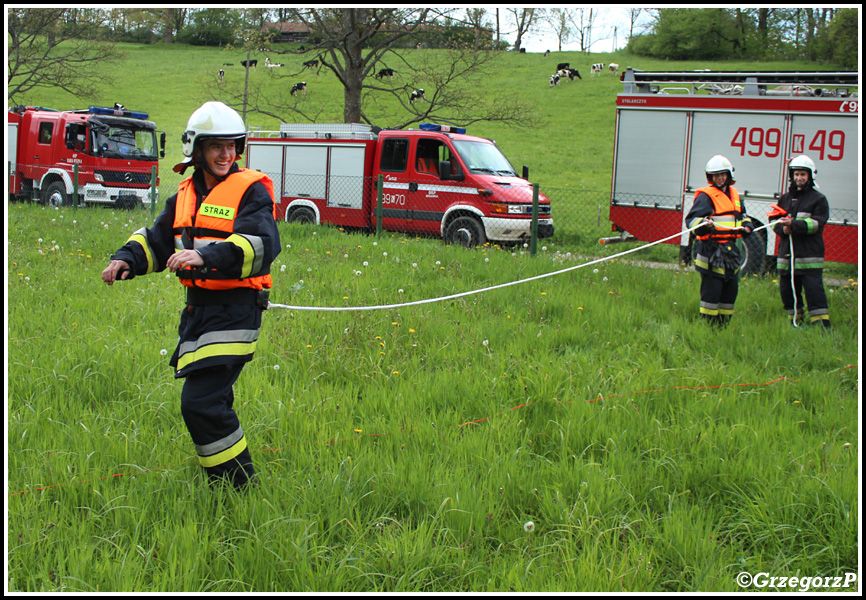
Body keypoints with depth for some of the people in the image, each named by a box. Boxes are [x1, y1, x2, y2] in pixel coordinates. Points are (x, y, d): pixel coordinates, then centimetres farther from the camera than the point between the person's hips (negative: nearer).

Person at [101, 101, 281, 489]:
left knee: (201, 402, -15)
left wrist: (205, 257, -36)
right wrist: (126, 260, 0)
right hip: (197, 309, 8)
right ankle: (221, 485, 33)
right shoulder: (186, 195, 14)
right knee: (209, 402, 16)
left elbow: (262, 245, -25)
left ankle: (241, 489, -4)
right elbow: (156, 241, 21)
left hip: (235, 311, -8)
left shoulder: (251, 191, -9)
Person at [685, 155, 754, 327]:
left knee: (731, 287, 11)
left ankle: (723, 324, 22)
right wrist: (703, 223, -36)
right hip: (711, 249, -8)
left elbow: (742, 215, 31)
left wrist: (746, 225, 11)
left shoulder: (734, 194, 17)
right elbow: (691, 219, -16)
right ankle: (707, 324, -1)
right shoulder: (705, 195, -7)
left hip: (730, 249, 8)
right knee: (712, 288, -8)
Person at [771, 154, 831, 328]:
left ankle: (823, 327, -11)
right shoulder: (785, 198, 17)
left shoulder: (819, 199, 1)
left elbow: (816, 223, -11)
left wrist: (794, 225, -23)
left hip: (809, 257, -6)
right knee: (787, 292, 10)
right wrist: (783, 228, -8)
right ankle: (795, 325, 22)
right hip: (787, 255, 6)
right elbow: (775, 221, 15)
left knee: (814, 291, -12)